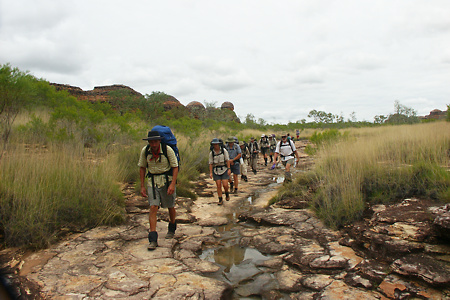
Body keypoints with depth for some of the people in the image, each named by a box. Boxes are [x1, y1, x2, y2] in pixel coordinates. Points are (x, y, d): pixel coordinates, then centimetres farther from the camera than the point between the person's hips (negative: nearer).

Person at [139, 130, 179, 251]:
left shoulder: (167, 150, -14)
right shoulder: (145, 151, -5)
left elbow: (175, 167, -10)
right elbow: (142, 168, 7)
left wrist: (173, 184, -20)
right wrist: (142, 186, 3)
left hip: (167, 180, -1)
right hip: (152, 181, 2)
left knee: (170, 207, 12)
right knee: (153, 207, -10)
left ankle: (172, 228, 40)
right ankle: (152, 239, -8)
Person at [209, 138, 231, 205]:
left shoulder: (224, 150, -7)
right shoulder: (211, 153, -3)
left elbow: (227, 160, -5)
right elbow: (211, 163, -1)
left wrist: (229, 169, -11)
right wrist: (210, 173, -7)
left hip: (224, 169, -1)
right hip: (216, 170, 1)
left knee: (225, 185, -8)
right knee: (218, 186, -2)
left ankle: (227, 193, 25)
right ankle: (220, 200, 11)